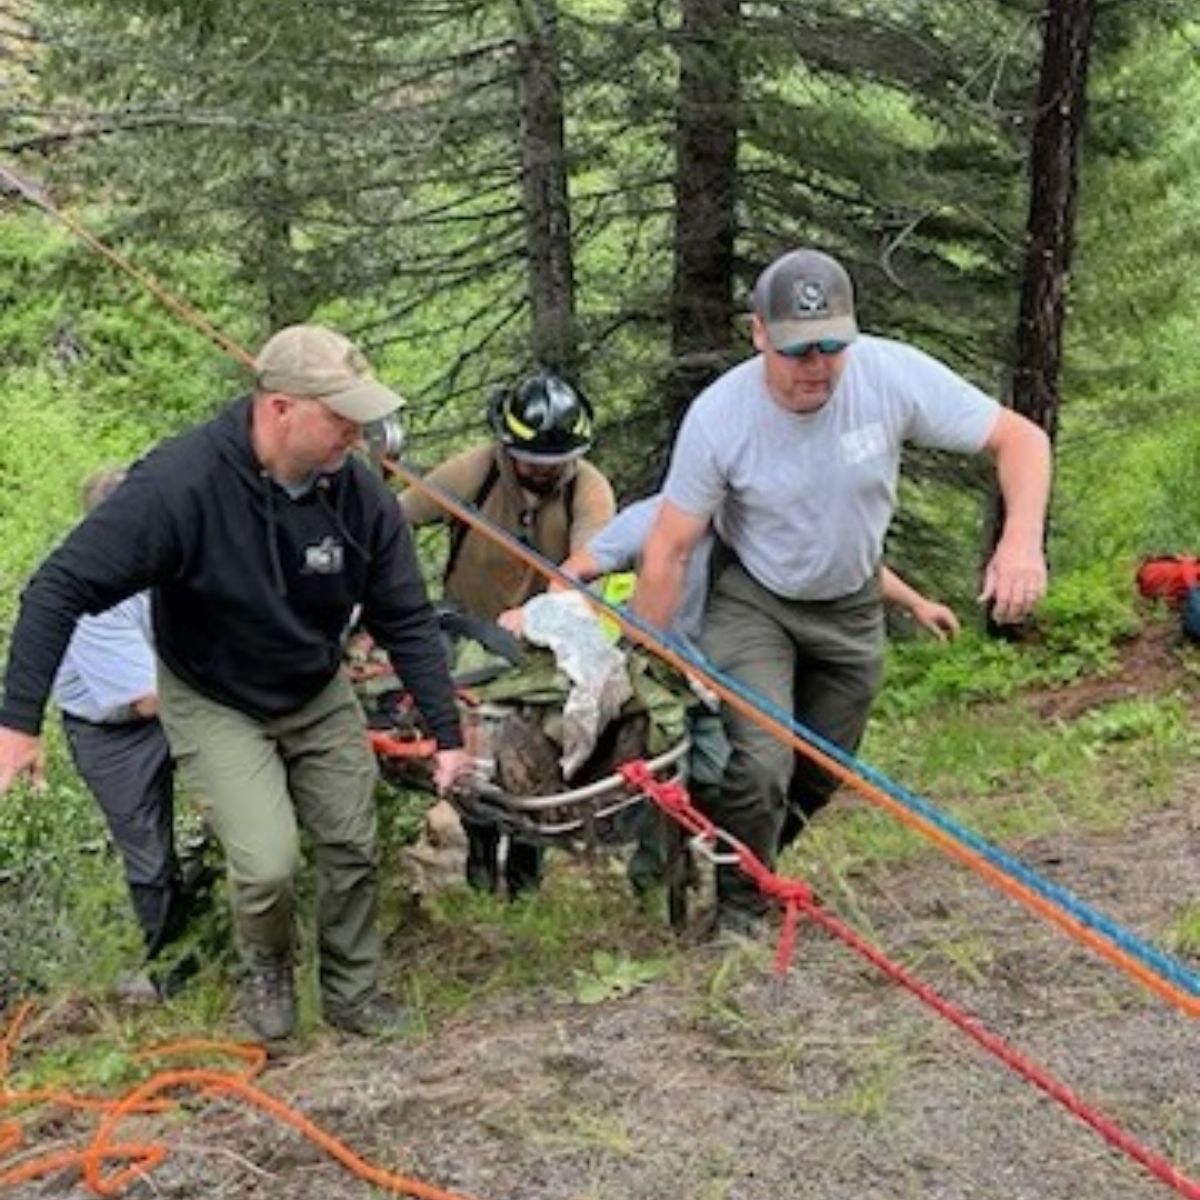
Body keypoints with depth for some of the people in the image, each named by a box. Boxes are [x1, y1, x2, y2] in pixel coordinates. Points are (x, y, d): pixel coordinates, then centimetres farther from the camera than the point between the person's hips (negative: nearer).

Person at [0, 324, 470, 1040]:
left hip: (319, 698, 4)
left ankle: (353, 992, 32)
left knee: (353, 849, 7)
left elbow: (408, 621, -8)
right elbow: (61, 588, -29)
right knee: (268, 864, -16)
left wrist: (448, 734, -8)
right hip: (214, 704, -4)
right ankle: (267, 967, 18)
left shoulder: (362, 493, -19)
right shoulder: (180, 484, -33)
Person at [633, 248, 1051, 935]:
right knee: (761, 764, -19)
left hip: (850, 605, 3)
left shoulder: (894, 375, -26)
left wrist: (1022, 539, -38)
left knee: (823, 775, 13)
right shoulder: (719, 415, -26)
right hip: (753, 600, -2)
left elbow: (1021, 438, -20)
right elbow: (669, 551, -17)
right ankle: (737, 912, 7)